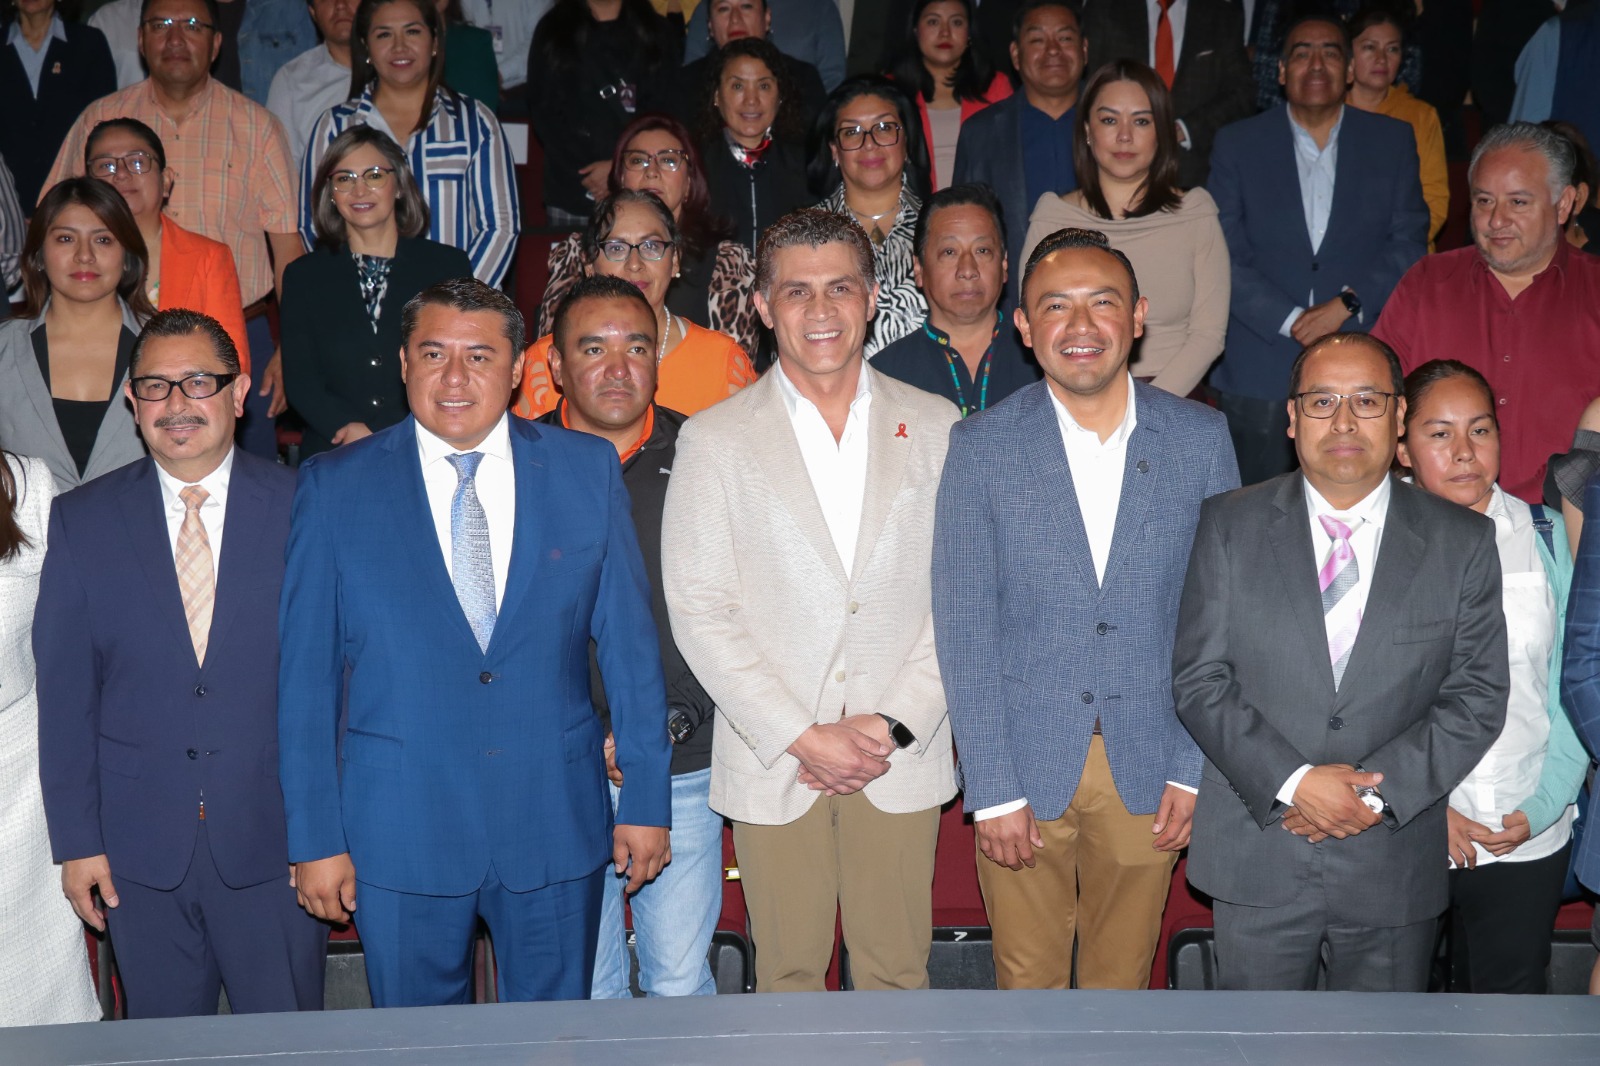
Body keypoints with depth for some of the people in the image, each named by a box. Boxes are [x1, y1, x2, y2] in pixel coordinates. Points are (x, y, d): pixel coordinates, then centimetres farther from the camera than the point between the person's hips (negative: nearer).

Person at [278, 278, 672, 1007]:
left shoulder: (587, 469, 2)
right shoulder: (334, 487, -1)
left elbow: (629, 641, 4)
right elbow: (305, 674, -1)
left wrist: (647, 798, 3)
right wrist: (314, 837, -3)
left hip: (556, 828, 1)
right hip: (399, 833, -1)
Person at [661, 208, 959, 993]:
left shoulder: (936, 429, 5)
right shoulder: (715, 441, 1)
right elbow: (698, 611, -4)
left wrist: (893, 724, -7)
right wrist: (802, 738, -10)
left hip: (903, 758, 1)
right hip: (772, 762, -1)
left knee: (898, 971, 8)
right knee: (788, 973, 8)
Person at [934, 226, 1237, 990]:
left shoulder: (1201, 439, -2)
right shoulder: (982, 447, -6)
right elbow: (964, 631, -6)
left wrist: (1194, 769, -3)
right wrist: (992, 790, -9)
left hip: (1148, 768, 1)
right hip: (1025, 763, -1)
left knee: (1122, 981, 16)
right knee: (1027, 980, 11)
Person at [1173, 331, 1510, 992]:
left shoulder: (1462, 541, 1)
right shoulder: (1229, 526, -1)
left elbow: (1477, 696, -2)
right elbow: (1198, 679, -4)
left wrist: (1377, 791, -14)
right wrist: (1293, 781, -16)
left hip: (1395, 865, 1)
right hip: (1258, 857, 0)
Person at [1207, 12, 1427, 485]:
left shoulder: (1393, 141, 10)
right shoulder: (1237, 144, 6)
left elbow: (1409, 244, 5)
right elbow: (1226, 256, -1)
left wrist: (1346, 305, -11)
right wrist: (1291, 321, -12)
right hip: (1258, 373, 0)